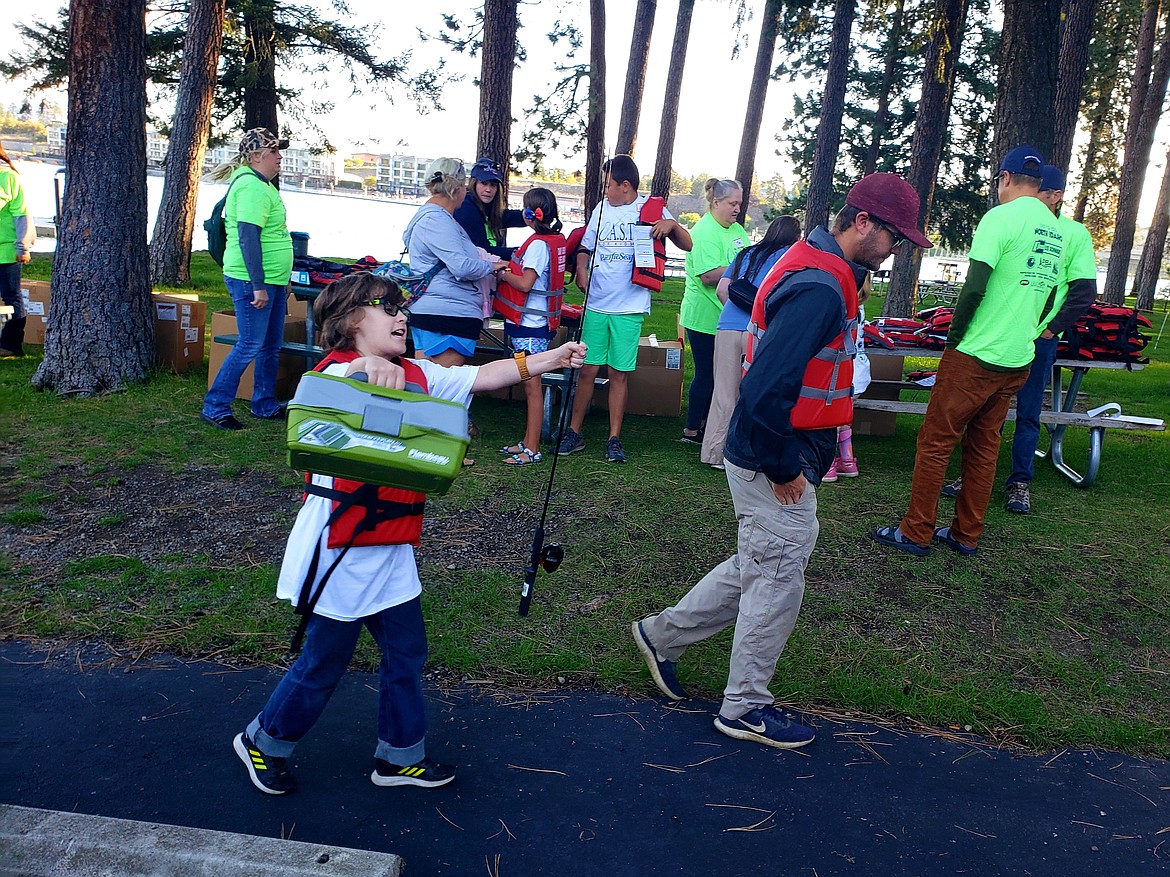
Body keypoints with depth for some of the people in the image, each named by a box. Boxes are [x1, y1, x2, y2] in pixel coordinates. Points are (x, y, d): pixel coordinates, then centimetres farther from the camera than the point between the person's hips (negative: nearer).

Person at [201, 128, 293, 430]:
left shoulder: (261, 184, 17)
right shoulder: (252, 186, -16)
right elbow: (247, 237, -23)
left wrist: (282, 279, 24)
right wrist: (258, 286, -24)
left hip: (271, 280, 10)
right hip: (252, 280, -10)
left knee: (271, 346, 14)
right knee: (250, 346, -6)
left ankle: (265, 405, 26)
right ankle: (214, 408, 4)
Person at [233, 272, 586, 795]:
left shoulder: (417, 376, 6)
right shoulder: (337, 373, -14)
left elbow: (482, 377, 5)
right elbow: (349, 376, -39)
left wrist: (553, 358, 0)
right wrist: (371, 365, -62)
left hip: (392, 548, 7)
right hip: (340, 544, -7)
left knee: (407, 651, 15)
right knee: (323, 662, 8)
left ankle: (401, 756, 34)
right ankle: (262, 743, 33)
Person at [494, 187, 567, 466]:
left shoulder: (538, 243, -17)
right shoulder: (555, 240, 11)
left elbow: (525, 283, -21)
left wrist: (501, 273, -7)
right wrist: (509, 268, 5)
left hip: (530, 325, -10)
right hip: (532, 323, 10)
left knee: (532, 386, -4)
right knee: (530, 385, 15)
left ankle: (532, 450, 3)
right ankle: (528, 442, 23)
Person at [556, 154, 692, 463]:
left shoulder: (653, 209, 1)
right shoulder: (601, 209, 11)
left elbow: (687, 245, 2)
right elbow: (585, 247, 19)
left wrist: (673, 224, -17)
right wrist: (581, 270, -1)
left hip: (629, 308, -3)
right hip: (596, 305, 3)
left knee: (620, 374, 3)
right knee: (588, 370, 3)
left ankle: (614, 439, 12)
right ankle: (574, 432, 15)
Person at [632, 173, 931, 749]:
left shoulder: (815, 266, 11)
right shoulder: (819, 286, -23)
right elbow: (766, 388, -31)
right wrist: (784, 469, -20)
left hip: (778, 456, 10)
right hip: (774, 463, -10)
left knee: (758, 567, 22)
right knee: (778, 580, 5)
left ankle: (663, 634, 34)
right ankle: (745, 708, 22)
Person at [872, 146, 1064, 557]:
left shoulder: (1000, 218, -12)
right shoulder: (1056, 231, 11)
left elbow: (974, 288, -19)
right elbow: (1048, 298, 18)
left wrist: (953, 339, -7)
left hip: (976, 355, -7)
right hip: (1018, 360, 8)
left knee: (935, 442, 1)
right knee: (984, 446, 14)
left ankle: (916, 533, 7)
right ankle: (966, 535, 22)